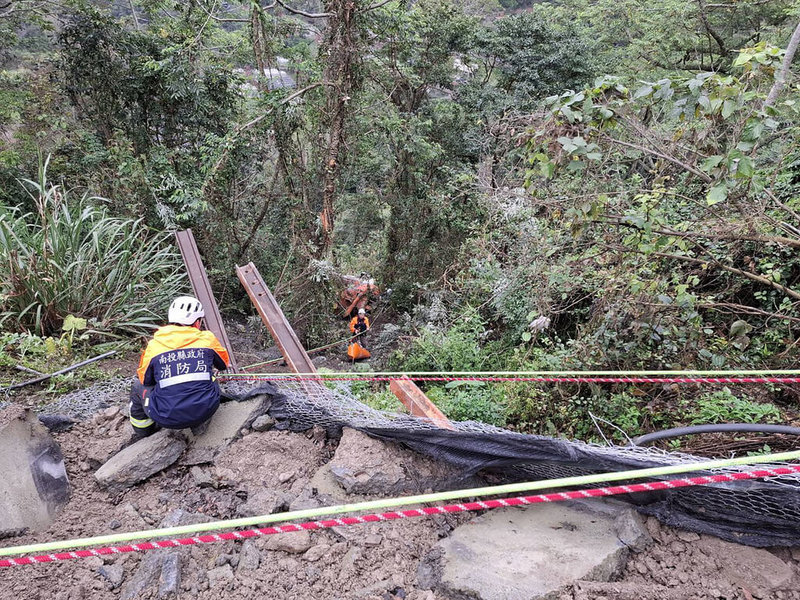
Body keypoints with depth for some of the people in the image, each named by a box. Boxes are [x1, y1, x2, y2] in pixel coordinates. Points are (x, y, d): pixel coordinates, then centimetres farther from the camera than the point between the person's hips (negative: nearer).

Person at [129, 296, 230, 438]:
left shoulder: (154, 345, -2)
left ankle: (143, 437, 41)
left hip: (168, 419, -1)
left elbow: (144, 379, 13)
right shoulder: (207, 338, 0)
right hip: (206, 412, 2)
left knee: (138, 385, 27)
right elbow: (224, 364, 19)